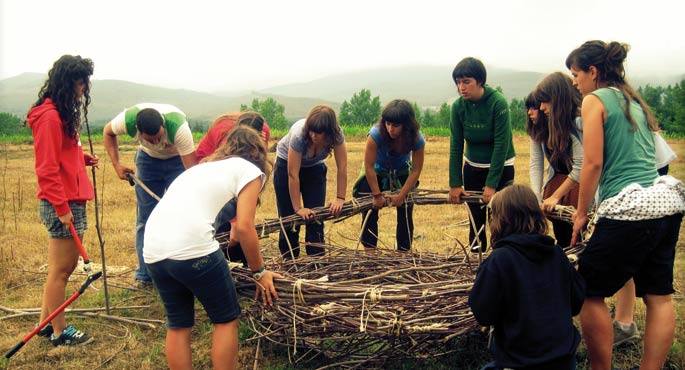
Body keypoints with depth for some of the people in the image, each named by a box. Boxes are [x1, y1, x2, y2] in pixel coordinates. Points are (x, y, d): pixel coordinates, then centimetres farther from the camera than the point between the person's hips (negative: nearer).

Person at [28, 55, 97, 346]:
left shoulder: (61, 112, 15)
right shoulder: (50, 116, -15)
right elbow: (47, 168, -19)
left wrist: (84, 158, 1)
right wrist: (61, 206, -19)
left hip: (71, 201, 10)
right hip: (62, 204, -10)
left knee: (65, 266, 18)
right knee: (61, 269, 3)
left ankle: (46, 323, 31)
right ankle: (60, 332, 17)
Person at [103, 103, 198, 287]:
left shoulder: (178, 125, -39)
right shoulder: (127, 119, -31)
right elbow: (108, 132, -4)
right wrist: (116, 164, -14)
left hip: (178, 159, -2)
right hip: (148, 159, 3)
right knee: (145, 218, 2)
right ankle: (145, 275, 12)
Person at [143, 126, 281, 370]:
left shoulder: (203, 166, 30)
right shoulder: (250, 170, 9)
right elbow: (243, 227, -2)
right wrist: (259, 272, 9)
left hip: (153, 251, 7)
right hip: (191, 248, -7)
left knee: (178, 325, 20)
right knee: (226, 319, 13)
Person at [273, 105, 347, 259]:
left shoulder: (336, 134, -29)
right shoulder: (299, 134, -37)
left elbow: (342, 168, -23)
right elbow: (293, 175, -33)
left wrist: (340, 198, -28)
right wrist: (298, 208, -31)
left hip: (315, 167, 3)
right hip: (287, 164, -3)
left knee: (315, 217, -4)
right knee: (289, 217, -2)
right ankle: (289, 262, 11)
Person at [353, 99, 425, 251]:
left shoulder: (417, 139, -29)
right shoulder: (376, 133, -34)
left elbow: (416, 170, -19)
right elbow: (369, 166, -27)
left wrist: (402, 195, -22)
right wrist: (377, 195, -24)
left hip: (402, 174, 1)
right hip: (377, 173, -1)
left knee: (405, 215, 0)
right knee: (370, 212, -6)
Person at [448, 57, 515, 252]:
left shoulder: (498, 103, -21)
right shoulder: (458, 106, -8)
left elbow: (501, 145, -21)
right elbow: (456, 146, -5)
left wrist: (491, 184, -21)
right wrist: (455, 183, -7)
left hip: (501, 169, -4)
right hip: (472, 168, 4)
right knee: (476, 221, 8)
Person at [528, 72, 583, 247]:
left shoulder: (579, 121, -20)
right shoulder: (540, 125, -2)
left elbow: (581, 167, -20)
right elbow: (535, 163, -4)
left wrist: (555, 196, -16)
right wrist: (536, 197, -14)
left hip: (580, 182, -5)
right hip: (556, 179, 5)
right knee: (561, 237, 11)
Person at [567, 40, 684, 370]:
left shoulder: (595, 100, -4)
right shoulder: (634, 100, 20)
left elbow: (593, 164, -12)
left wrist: (581, 213, -1)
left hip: (631, 208, -9)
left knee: (588, 292, 4)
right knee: (659, 297, 12)